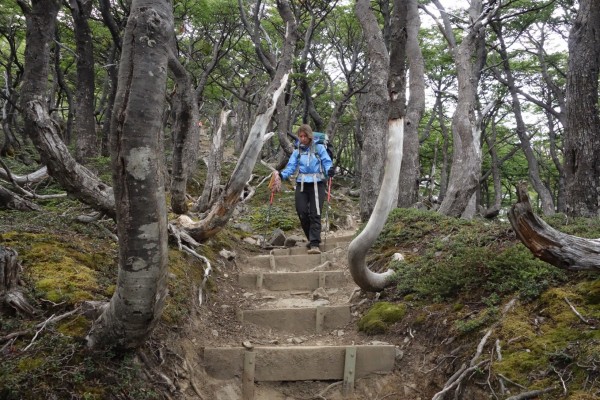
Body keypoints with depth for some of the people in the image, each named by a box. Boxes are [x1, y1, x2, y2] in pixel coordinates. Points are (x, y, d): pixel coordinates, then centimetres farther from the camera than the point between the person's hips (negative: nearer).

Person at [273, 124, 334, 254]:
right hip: (301, 185, 3)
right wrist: (282, 174, -15)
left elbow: (327, 162, -2)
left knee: (315, 214, -11)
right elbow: (291, 167, 5)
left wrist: (329, 170, -25)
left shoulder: (319, 148, 7)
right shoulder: (297, 152, 14)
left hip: (317, 184, -3)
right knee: (302, 213, -5)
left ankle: (314, 244, -14)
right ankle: (312, 238, 16)